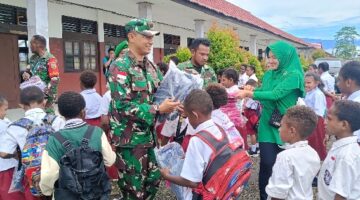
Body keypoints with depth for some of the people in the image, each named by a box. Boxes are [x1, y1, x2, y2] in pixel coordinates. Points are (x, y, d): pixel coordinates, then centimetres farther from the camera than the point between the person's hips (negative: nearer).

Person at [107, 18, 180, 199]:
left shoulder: (151, 67, 9)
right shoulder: (120, 67, -15)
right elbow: (123, 106, -23)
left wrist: (172, 103, -5)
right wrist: (158, 110, -24)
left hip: (149, 135, 7)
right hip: (130, 139, -7)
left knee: (153, 182, 18)